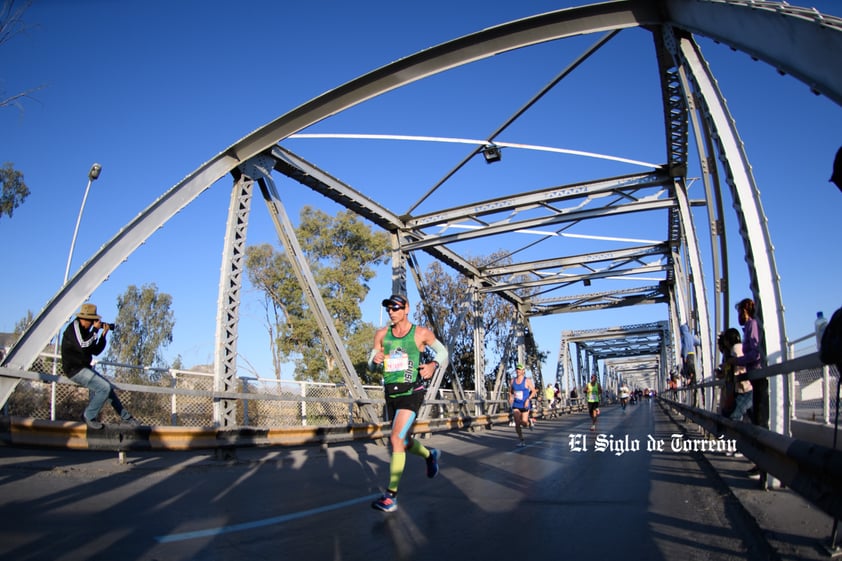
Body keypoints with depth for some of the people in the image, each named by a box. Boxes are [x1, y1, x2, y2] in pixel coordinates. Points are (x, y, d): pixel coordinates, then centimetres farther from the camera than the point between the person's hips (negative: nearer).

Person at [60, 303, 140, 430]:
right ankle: (89, 417, -4)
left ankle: (126, 417, 18)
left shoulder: (85, 330, 12)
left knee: (108, 388, 10)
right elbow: (83, 347, -29)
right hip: (75, 369, -9)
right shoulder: (74, 327, -15)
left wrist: (103, 334, 2)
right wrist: (95, 330, -21)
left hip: (84, 368, 9)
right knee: (105, 388, -19)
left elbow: (96, 351, 13)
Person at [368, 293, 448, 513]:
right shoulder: (381, 335, 3)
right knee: (404, 441, 17)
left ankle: (391, 495, -10)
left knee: (396, 439, -18)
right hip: (391, 394, 6)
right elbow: (372, 367, 9)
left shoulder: (421, 333, -6)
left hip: (412, 393, -5)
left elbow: (443, 351, 7)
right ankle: (430, 455, 48)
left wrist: (433, 365, -14)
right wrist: (375, 360, -16)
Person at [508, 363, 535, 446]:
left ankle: (529, 421, 34)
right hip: (516, 405, 3)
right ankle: (521, 440, 9)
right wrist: (510, 398, 1)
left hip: (525, 405, -3)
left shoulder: (527, 380, -7)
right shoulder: (513, 381, 3)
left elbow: (533, 391, -5)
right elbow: (510, 391, 18)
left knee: (524, 423, -3)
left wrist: (528, 399, -16)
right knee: (517, 423, -7)